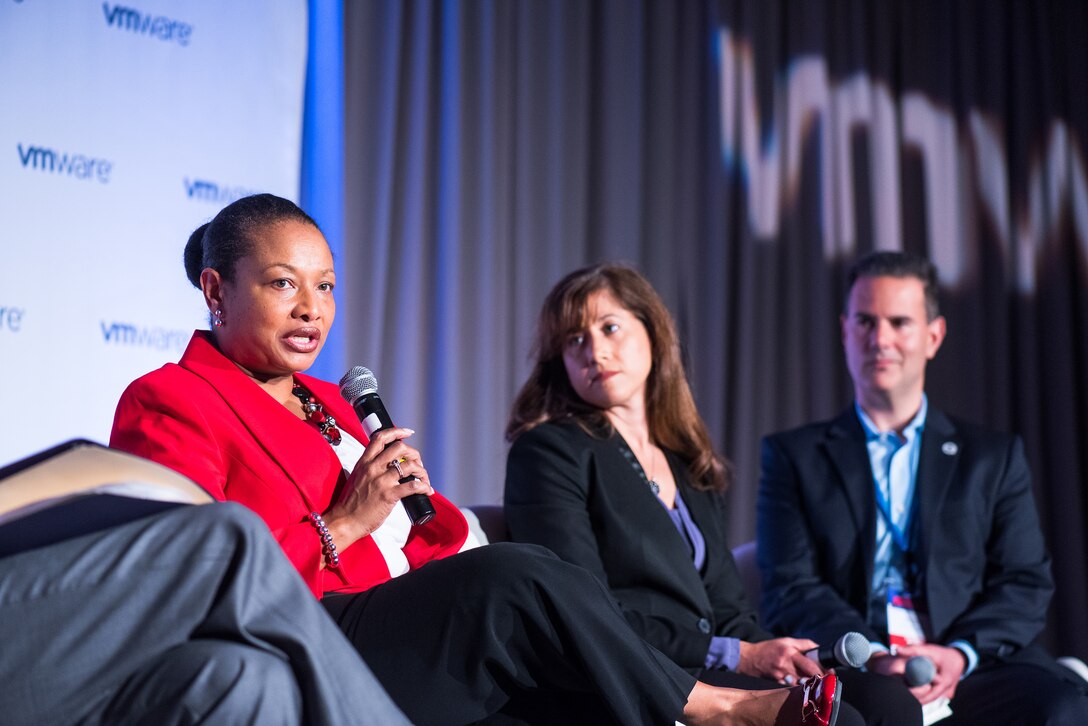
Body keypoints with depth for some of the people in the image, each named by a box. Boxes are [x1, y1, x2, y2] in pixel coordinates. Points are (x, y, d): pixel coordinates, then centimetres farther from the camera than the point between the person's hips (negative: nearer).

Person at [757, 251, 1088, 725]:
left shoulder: (994, 457, 20)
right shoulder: (794, 456, 15)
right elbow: (789, 592, 5)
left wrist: (960, 654, -11)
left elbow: (1027, 583, 10)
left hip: (973, 669, 3)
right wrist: (872, 658, -14)